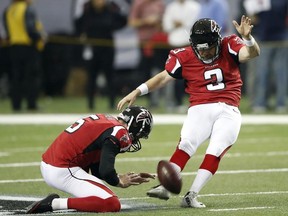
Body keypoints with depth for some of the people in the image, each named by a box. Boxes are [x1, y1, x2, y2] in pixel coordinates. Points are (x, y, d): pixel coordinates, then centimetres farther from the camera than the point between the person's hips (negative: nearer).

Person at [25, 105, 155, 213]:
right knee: (113, 204, -14)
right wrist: (120, 182, 2)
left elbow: (97, 171, 24)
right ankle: (54, 204, -16)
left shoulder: (104, 120, 20)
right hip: (63, 173, -10)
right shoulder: (118, 133, -9)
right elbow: (105, 172, -20)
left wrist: (130, 178, 23)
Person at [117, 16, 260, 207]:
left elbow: (253, 53, -16)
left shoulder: (229, 47, -1)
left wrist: (247, 37, -38)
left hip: (229, 111, 0)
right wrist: (137, 92, 2)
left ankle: (191, 196, -20)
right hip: (200, 109, 0)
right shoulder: (185, 57, 1)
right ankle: (165, 187, -27)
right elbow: (164, 77, 8)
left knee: (216, 151, -18)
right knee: (187, 143, -23)